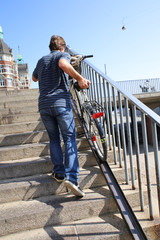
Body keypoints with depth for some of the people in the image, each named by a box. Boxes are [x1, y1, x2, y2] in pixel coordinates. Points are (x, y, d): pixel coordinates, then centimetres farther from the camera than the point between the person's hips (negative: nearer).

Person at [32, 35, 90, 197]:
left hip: (44, 105, 5)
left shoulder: (42, 60, 22)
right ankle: (71, 177, -16)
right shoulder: (63, 55, 7)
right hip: (61, 103, -4)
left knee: (54, 139, 15)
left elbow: (34, 78, 39)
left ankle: (59, 173, 13)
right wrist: (79, 78, -18)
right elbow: (63, 64, -20)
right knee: (69, 139, -3)